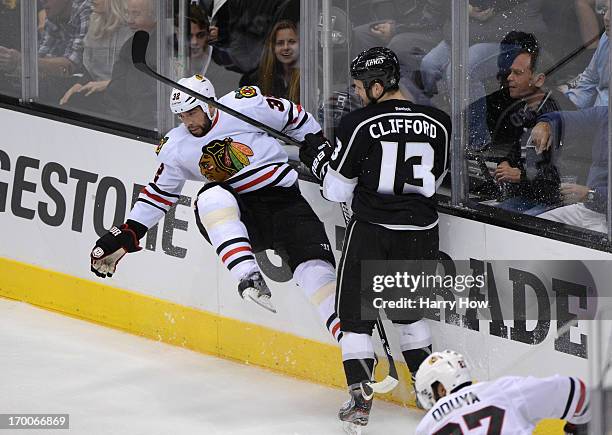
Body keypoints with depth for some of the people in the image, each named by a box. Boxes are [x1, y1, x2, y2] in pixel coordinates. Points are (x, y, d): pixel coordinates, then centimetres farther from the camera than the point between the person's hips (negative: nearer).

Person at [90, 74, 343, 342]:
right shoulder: (175, 148, 3)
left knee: (314, 265, -21)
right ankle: (249, 277, -44)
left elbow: (294, 117, 7)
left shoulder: (246, 105, -7)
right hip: (238, 214, 1)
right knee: (211, 197, -33)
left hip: (283, 198, -1)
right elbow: (159, 193, 15)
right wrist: (126, 235, 10)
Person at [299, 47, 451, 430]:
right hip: (421, 232, 4)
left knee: (356, 318, 8)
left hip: (371, 233, -4)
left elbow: (338, 189, -4)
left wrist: (318, 159, 13)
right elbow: (434, 180, 11)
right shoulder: (438, 122, 0)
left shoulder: (360, 124, -11)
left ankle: (360, 401, 1)